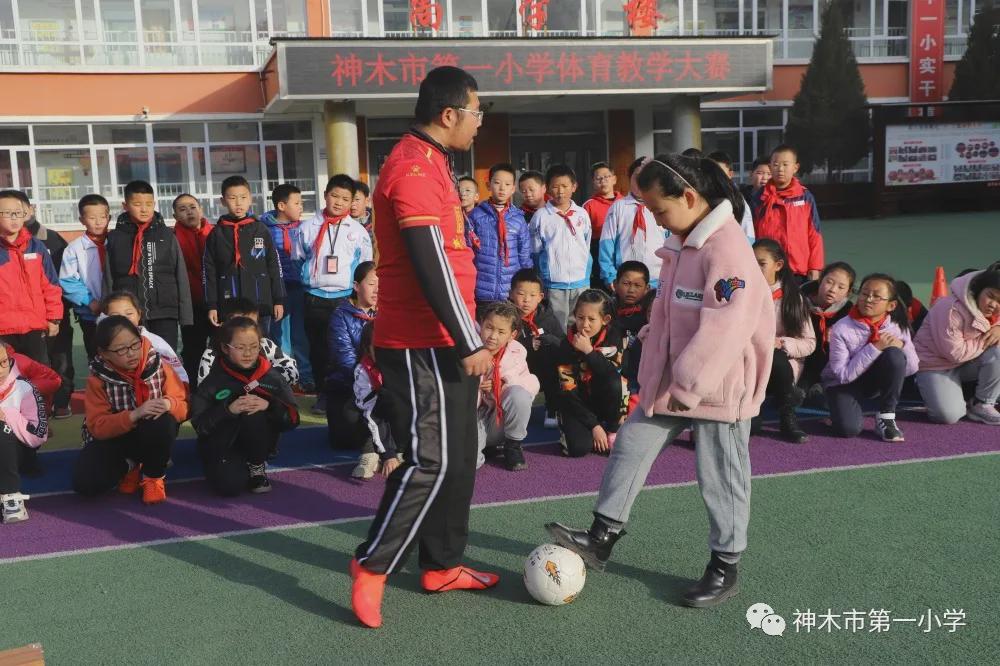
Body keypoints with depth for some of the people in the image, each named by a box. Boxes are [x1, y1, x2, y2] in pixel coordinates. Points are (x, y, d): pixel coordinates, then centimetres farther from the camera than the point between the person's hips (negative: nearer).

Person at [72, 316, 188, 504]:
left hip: (153, 435, 0)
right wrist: (135, 414, -35)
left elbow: (183, 406, -8)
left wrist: (168, 404, -33)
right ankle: (129, 466, 9)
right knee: (84, 482, -24)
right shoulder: (98, 379, -13)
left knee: (163, 422, -36)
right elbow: (97, 426, -19)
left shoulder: (157, 365, -12)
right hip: (114, 437, 1)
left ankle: (153, 475, -7)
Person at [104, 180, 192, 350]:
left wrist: (186, 315, 2)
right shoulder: (115, 238, 3)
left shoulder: (167, 236, 4)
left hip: (165, 312, 0)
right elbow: (108, 279, 5)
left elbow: (181, 277, 5)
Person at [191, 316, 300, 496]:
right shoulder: (214, 380, -5)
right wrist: (228, 410, -28)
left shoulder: (271, 376, -3)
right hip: (223, 447, -1)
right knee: (230, 485, -29)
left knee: (254, 416, -29)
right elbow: (199, 425, -12)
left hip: (258, 446, 1)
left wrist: (269, 406, -28)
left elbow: (292, 418, -9)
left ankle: (257, 467, -5)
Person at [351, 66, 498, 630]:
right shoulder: (415, 169, -16)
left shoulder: (431, 163, 17)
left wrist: (466, 337, 23)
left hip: (443, 342, 10)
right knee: (430, 462, -7)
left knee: (459, 457, 14)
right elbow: (431, 267, -22)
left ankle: (442, 566, 26)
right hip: (421, 345, -10)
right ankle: (372, 566, 7)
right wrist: (470, 343, -20)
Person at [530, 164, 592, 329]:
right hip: (554, 284, -3)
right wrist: (544, 276, 2)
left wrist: (586, 274, 12)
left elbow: (587, 248, 14)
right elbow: (534, 252, 3)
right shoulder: (541, 216, -2)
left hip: (581, 283, 3)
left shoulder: (582, 215, 7)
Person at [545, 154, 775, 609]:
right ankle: (602, 538, 17)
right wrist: (653, 334, 11)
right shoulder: (682, 242, 8)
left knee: (720, 476, 5)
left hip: (719, 386, -9)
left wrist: (691, 385, -23)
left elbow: (722, 330, -27)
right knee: (631, 444, 7)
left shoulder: (727, 249, -22)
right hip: (672, 379, 9)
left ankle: (725, 567, 23)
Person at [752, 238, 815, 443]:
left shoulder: (792, 297, 0)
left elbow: (809, 343, -2)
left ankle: (788, 418, -15)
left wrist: (781, 343, -19)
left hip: (782, 365, 0)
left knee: (774, 357, -37)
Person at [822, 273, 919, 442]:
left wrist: (902, 346, -25)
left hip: (875, 379, 3)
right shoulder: (842, 329, -22)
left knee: (894, 355, -28)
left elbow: (911, 369, -5)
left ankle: (886, 417, -12)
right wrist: (875, 349, -30)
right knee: (849, 428, -29)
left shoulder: (898, 326, -11)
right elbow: (843, 375, -24)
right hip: (844, 382, -3)